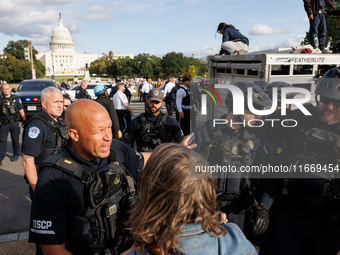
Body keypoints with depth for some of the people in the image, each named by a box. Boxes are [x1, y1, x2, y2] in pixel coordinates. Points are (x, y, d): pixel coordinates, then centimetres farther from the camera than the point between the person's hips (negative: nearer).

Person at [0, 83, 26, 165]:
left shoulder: (16, 98, 2)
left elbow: (21, 111, 5)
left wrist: (25, 121, 1)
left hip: (14, 123, 0)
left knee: (15, 140, 10)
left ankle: (16, 155, 27)